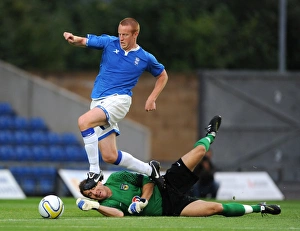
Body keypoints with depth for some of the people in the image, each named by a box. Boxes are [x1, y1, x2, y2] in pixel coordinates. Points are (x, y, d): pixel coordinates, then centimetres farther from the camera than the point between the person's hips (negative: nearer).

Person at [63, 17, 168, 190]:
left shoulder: (145, 58, 2)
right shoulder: (110, 43, 5)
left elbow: (163, 76, 19)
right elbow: (84, 41, -2)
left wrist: (152, 99, 9)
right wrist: (73, 39, -25)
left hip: (118, 100, -5)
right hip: (98, 102, 5)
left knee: (84, 121, -32)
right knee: (110, 156, 4)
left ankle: (95, 172, -26)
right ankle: (150, 170, 26)